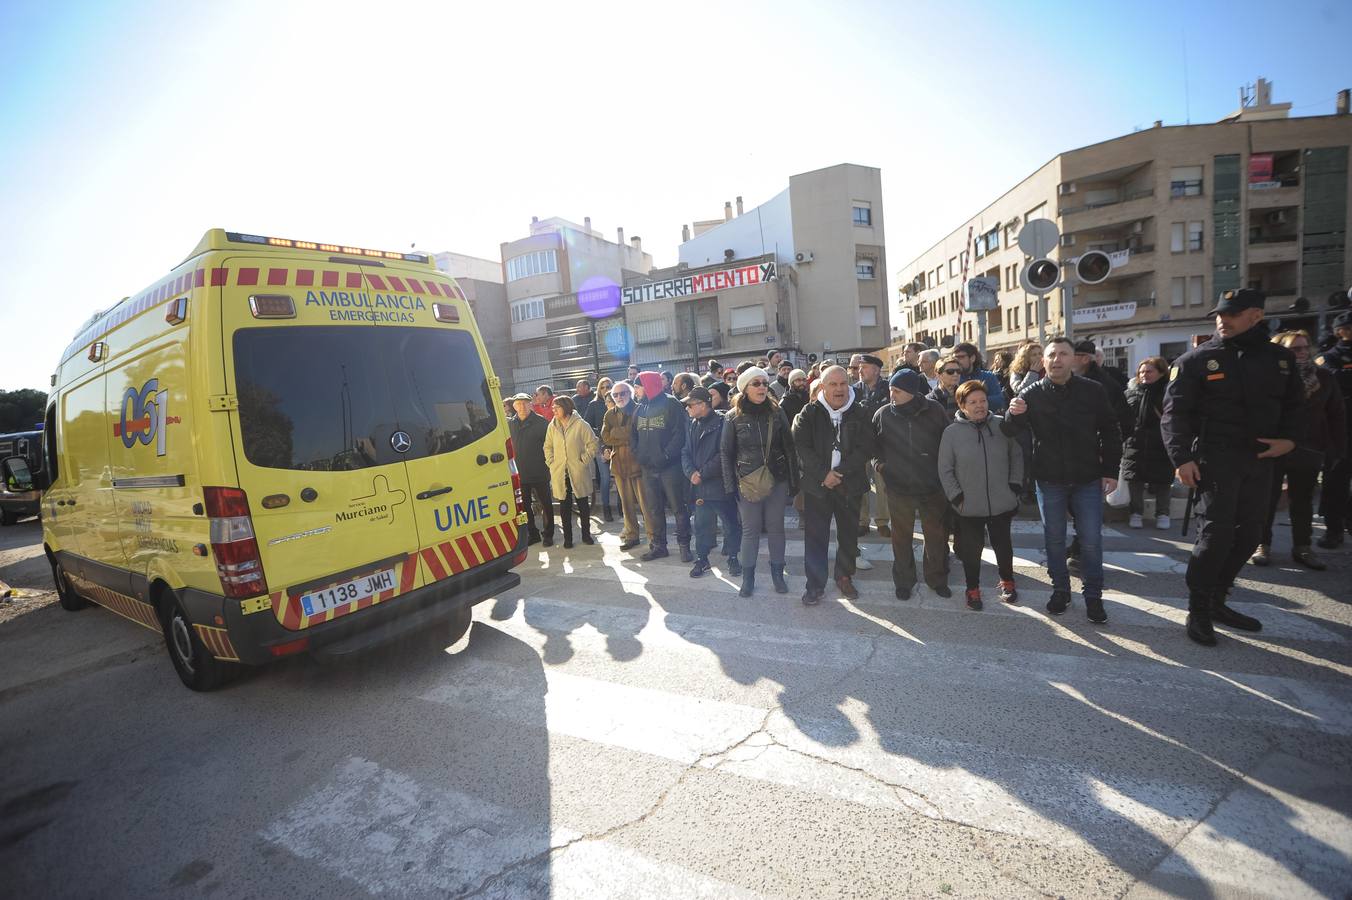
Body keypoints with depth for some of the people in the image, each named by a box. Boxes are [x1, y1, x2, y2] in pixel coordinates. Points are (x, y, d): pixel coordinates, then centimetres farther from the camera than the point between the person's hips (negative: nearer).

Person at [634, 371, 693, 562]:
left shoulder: (671, 404, -7)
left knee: (678, 507, 2)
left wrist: (666, 454, -20)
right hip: (648, 468, 6)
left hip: (670, 466, -6)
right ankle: (658, 546, 24)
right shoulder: (640, 409, 13)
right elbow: (635, 435, 19)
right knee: (653, 509, 12)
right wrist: (638, 454, 3)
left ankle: (684, 545, 14)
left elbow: (680, 433, -14)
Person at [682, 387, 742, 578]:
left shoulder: (722, 423, -13)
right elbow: (686, 452, 8)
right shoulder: (693, 425, 10)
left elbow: (724, 455, -19)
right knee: (701, 524, 13)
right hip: (699, 485, 6)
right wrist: (691, 472, -11)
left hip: (720, 484, -5)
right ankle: (701, 559, 27)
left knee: (730, 523, 8)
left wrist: (703, 473, -17)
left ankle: (733, 557, 25)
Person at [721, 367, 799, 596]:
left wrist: (794, 481, 0)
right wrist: (730, 486, -5)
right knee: (750, 530, 5)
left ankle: (777, 573, 25)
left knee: (776, 527, 10)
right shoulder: (733, 418, -3)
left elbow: (789, 448, 2)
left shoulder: (777, 413, 0)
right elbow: (726, 453, -1)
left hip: (777, 481, 1)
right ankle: (748, 577, 19)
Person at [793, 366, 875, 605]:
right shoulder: (809, 413, -2)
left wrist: (841, 472, -17)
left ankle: (844, 578, 32)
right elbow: (802, 446, -10)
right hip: (817, 485, -1)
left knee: (849, 535, 14)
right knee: (816, 536, 2)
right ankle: (815, 585, 14)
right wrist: (823, 474, -19)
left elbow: (866, 448, -7)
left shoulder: (860, 414, 0)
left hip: (850, 484, 2)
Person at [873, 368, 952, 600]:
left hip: (933, 487, 0)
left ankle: (937, 578, 34)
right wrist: (879, 463, 3)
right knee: (902, 537, 13)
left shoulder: (934, 410, -8)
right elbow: (870, 443, 11)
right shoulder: (883, 414, -6)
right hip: (898, 488, 0)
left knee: (937, 536, 13)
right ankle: (903, 581, 30)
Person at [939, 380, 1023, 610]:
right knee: (972, 549, 10)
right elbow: (945, 469, -4)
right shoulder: (952, 432, -9)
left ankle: (1007, 582, 41)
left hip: (1002, 504, 2)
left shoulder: (1001, 425, -4)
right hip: (969, 507, -1)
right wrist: (956, 496, -8)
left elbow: (1017, 455, 6)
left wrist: (1015, 485, 0)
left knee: (1003, 545, 18)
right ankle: (973, 588, 30)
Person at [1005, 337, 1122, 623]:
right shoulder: (1032, 394, -4)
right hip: (1049, 480, 0)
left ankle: (1093, 596, 20)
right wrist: (1014, 415, -26)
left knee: (1091, 540, 4)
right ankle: (1060, 590, 26)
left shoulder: (1092, 391, -3)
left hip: (1088, 479, 0)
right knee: (1054, 538, 11)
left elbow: (1110, 432, 3)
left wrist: (1110, 471, -1)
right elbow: (1009, 432, -3)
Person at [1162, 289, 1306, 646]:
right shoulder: (1196, 360, -4)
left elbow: (1295, 405, 18)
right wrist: (1182, 458, -16)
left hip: (1259, 460, 6)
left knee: (1248, 535, 10)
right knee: (1215, 534, -8)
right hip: (1214, 458, -5)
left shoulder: (1281, 358, 11)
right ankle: (1198, 612, 3)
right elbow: (1175, 413, -8)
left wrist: (1290, 439, -1)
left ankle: (1216, 602, 24)